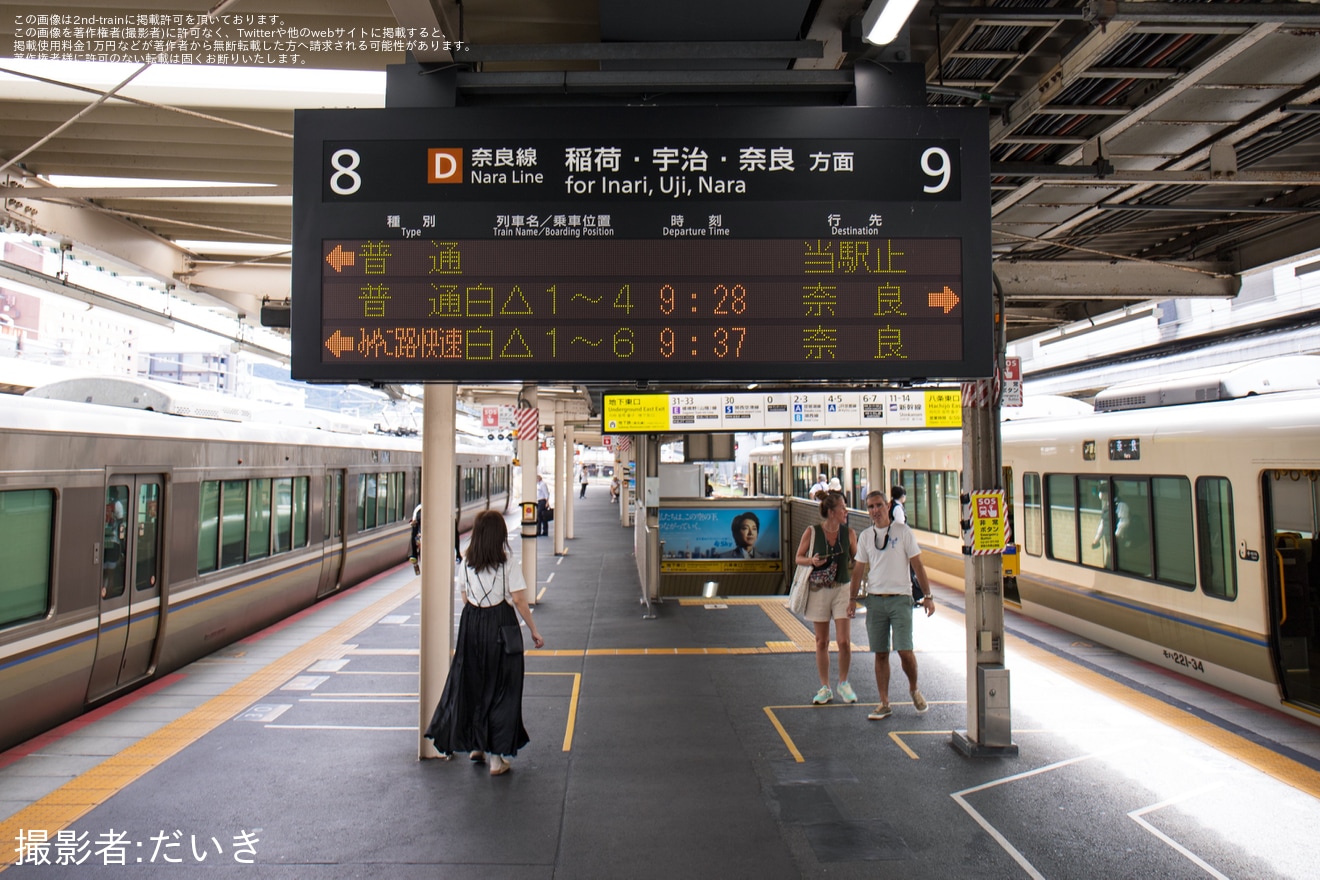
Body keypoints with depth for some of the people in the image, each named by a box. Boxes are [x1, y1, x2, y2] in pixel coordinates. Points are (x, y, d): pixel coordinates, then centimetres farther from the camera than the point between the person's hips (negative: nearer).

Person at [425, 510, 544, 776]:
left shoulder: (466, 564, 0)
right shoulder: (508, 565, -12)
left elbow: (465, 598, 8)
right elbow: (519, 600, -12)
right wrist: (534, 631, -4)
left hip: (471, 624, 4)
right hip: (501, 625, -4)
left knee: (471, 684, 18)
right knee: (501, 687, 5)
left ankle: (476, 745, 31)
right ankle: (497, 755, 8)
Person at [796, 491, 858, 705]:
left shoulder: (849, 533, 0)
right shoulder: (811, 532, -6)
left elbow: (856, 560, 13)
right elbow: (799, 557, 4)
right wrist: (812, 561, -16)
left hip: (842, 589, 1)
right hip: (818, 591, -1)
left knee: (844, 641, -5)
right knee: (822, 642, 7)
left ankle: (843, 683, 19)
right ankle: (824, 688, 21)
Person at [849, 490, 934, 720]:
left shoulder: (903, 531, -1)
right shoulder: (865, 536, 8)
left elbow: (917, 564, 0)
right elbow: (859, 570, 12)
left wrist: (927, 595, -4)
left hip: (900, 599, -3)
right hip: (874, 599, 3)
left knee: (904, 650, -8)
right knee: (880, 653, 6)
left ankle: (914, 689, 21)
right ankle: (884, 703, 15)